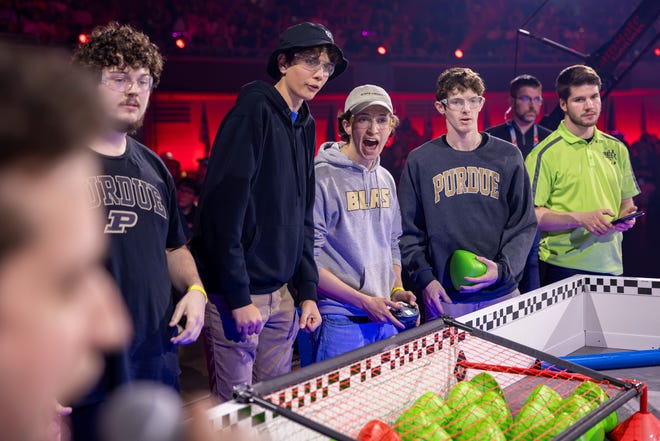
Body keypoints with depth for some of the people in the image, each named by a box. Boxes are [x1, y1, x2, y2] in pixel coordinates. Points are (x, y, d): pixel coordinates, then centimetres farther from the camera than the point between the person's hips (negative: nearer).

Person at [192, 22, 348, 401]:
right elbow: (224, 207, -19)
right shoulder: (254, 110, -12)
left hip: (281, 294, 8)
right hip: (235, 294, -8)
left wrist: (307, 292, 11)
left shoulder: (304, 126, 12)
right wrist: (238, 297, -20)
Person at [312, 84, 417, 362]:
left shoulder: (386, 180, 12)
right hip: (340, 321, -7)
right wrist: (364, 301, -16)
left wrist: (397, 290, 5)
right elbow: (306, 260, -16)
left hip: (385, 318, 7)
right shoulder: (322, 177, -12)